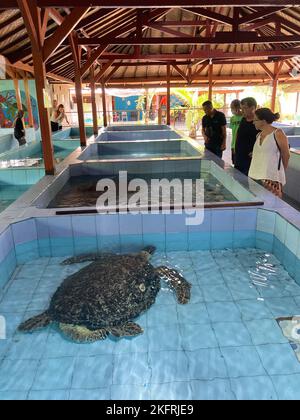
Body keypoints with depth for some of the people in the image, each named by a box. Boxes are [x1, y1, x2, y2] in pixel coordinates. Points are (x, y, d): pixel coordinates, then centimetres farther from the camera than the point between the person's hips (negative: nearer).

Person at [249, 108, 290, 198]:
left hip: (271, 178, -6)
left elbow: (286, 156, 3)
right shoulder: (259, 135, 13)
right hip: (255, 176, 6)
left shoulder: (278, 134, -5)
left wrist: (281, 171, 13)